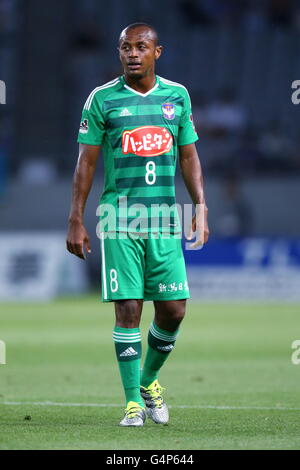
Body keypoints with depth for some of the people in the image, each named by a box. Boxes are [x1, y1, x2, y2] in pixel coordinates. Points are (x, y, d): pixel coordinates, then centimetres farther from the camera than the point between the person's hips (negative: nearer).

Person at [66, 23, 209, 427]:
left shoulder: (177, 96, 10)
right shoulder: (102, 99, 1)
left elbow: (189, 156, 16)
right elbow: (86, 162, 3)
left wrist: (200, 208, 8)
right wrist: (76, 221, -1)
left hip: (165, 219, 3)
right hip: (120, 220, -3)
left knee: (173, 310, 1)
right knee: (128, 308, -6)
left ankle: (149, 380, 26)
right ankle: (133, 400, 3)